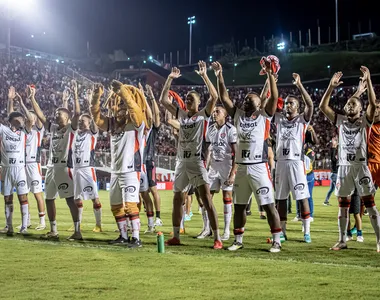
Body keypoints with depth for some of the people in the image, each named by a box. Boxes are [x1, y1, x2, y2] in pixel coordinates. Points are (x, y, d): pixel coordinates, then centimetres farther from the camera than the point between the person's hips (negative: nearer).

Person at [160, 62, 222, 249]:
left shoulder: (203, 114, 0)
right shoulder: (181, 115, 13)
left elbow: (214, 97, -15)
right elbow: (163, 100, 13)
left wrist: (204, 75, -18)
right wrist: (170, 79, 6)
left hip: (196, 162, -6)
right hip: (181, 162, 6)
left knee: (207, 200, -11)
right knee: (177, 199, 12)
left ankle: (217, 239, -12)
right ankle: (175, 237, 23)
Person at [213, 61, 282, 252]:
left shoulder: (264, 116, 1)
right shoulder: (237, 115, 10)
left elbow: (274, 97, -12)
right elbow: (224, 98, 6)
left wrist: (270, 75, -18)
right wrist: (220, 77, -3)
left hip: (259, 168, -4)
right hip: (241, 168, 5)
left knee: (269, 205, -3)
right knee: (239, 206, 10)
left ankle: (277, 241, 2)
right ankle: (238, 240, 21)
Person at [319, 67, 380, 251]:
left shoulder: (364, 121, 4)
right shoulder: (340, 121, 12)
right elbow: (323, 107, 3)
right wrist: (331, 87, -6)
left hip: (360, 166, -3)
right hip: (344, 166, 3)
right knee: (343, 204, 6)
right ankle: (342, 240, 12)